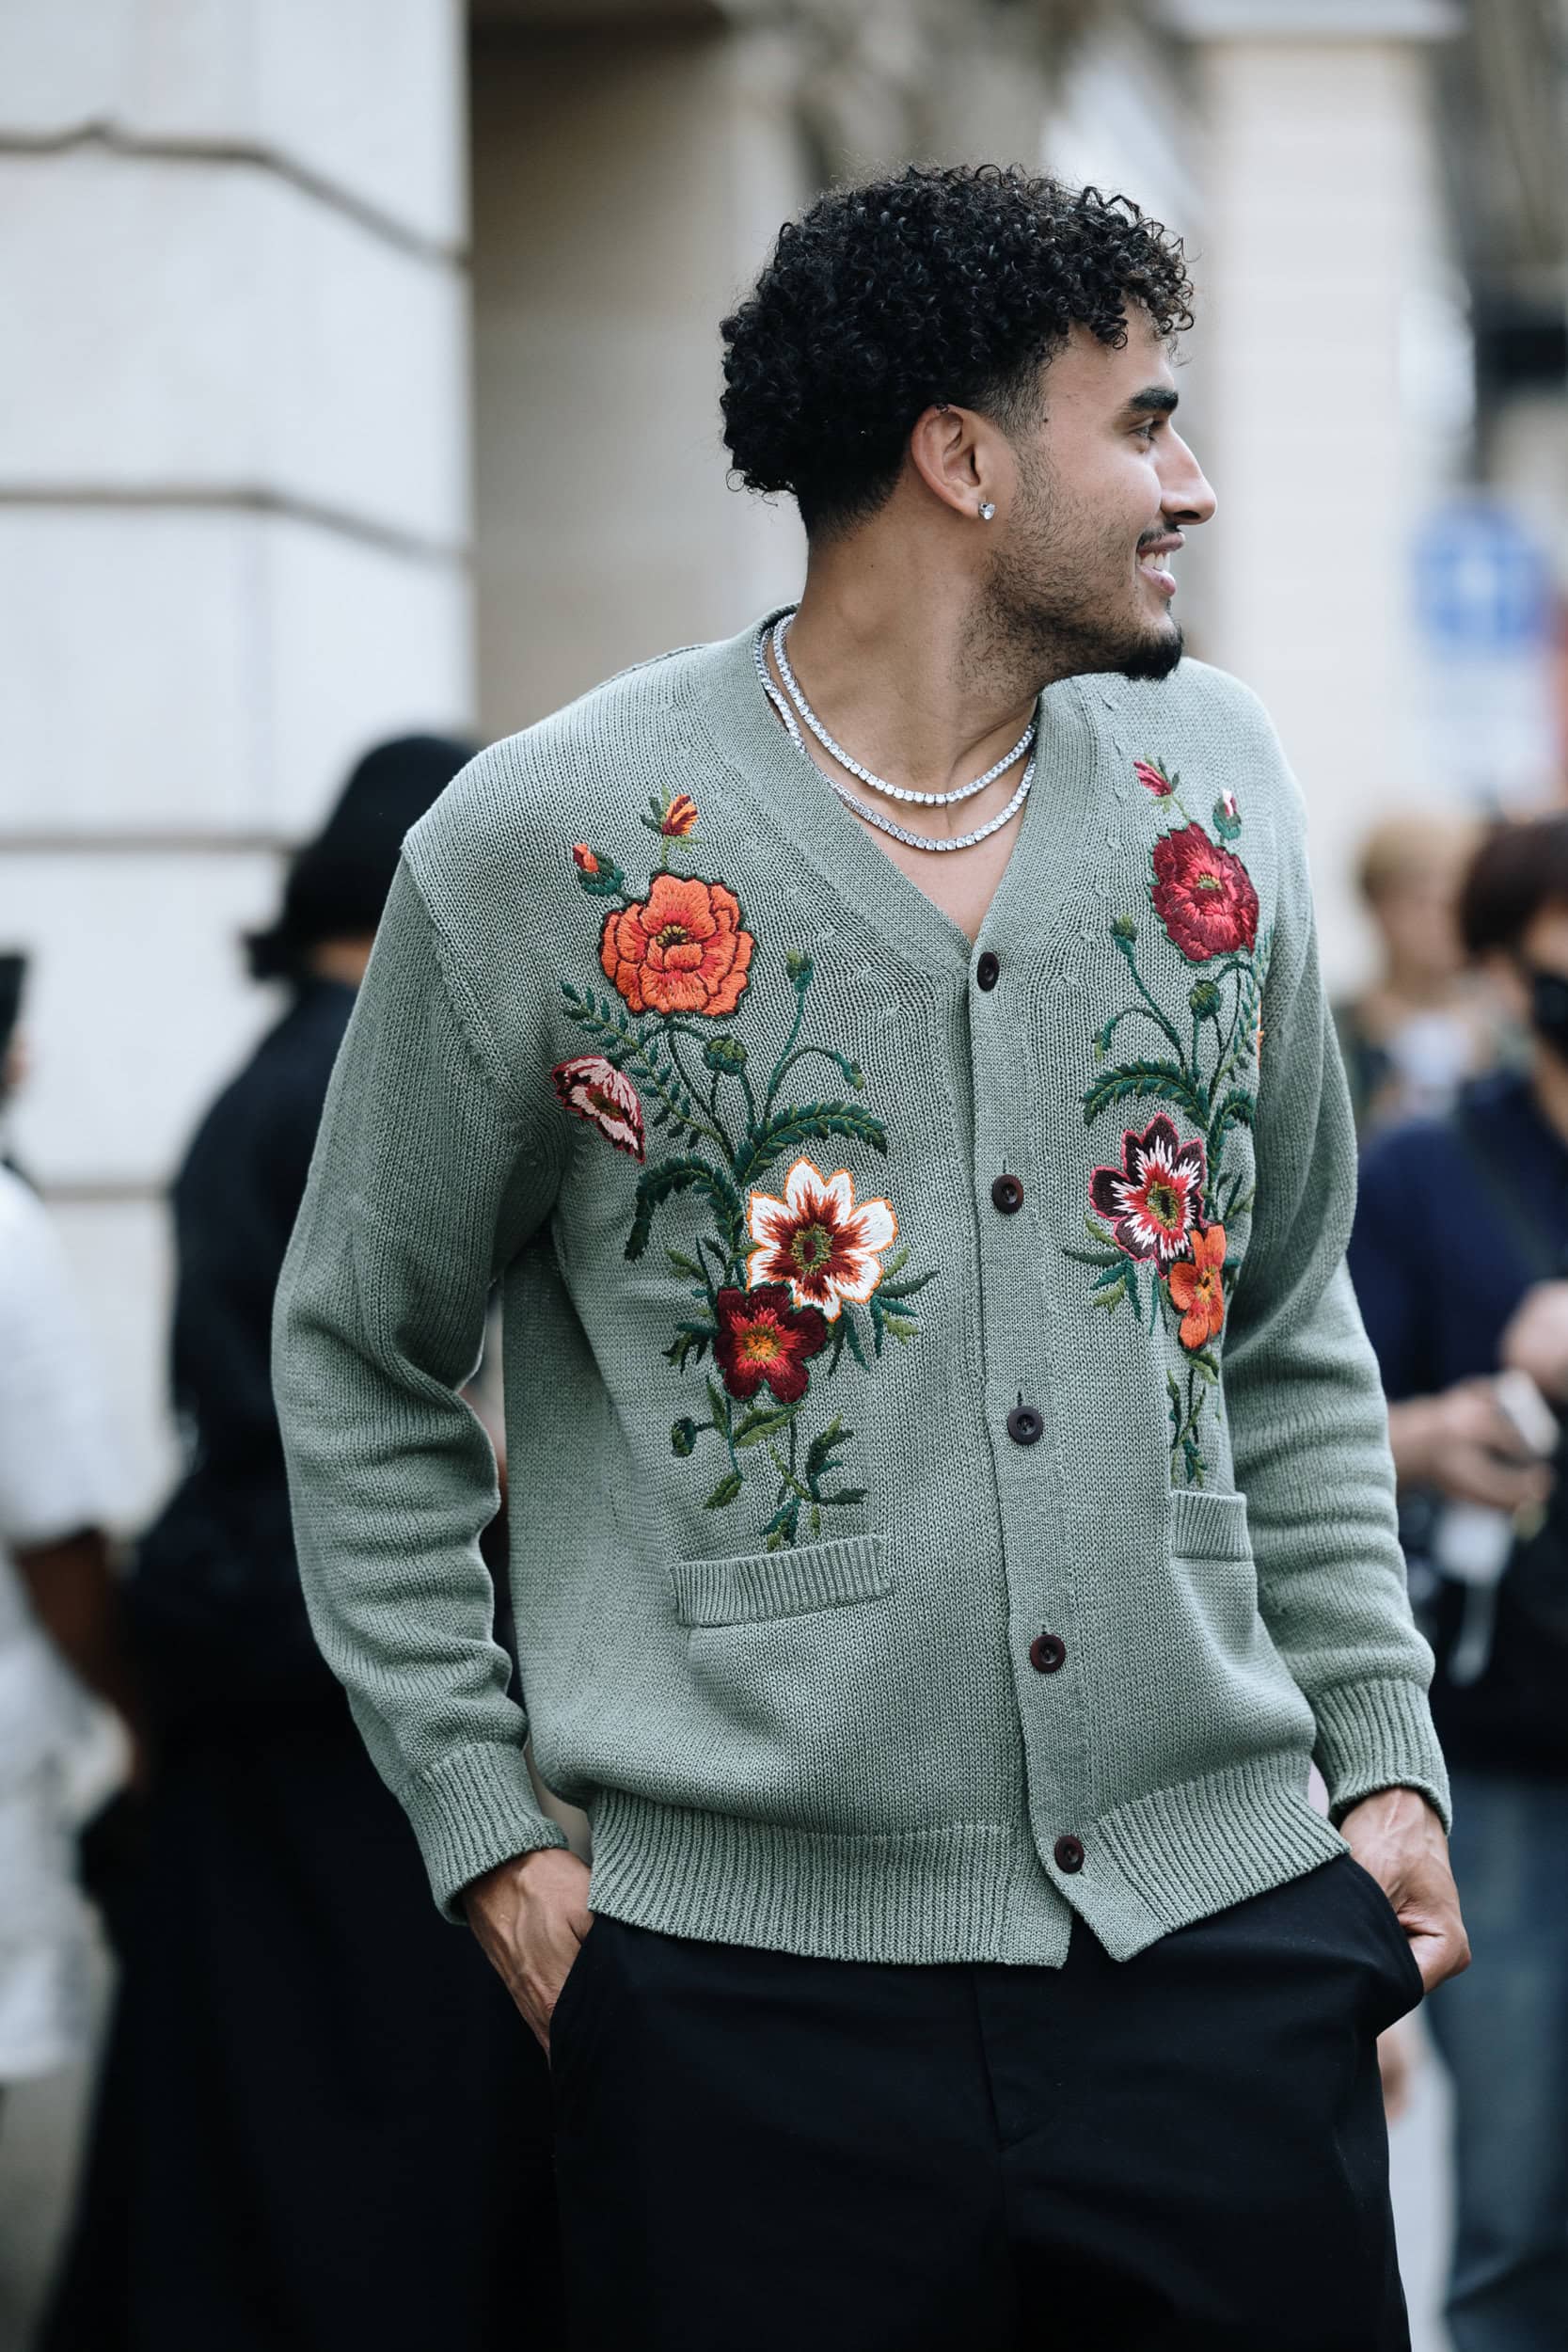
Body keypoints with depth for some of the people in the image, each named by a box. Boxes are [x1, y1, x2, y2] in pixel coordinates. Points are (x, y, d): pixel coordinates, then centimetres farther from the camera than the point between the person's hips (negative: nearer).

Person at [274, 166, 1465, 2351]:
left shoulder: (1215, 784, 9)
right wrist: (487, 1827, 1)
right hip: (757, 1982, -3)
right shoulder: (543, 851, -4)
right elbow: (361, 1360, 6)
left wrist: (1382, 1747, 10)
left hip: (1225, 1927, 4)